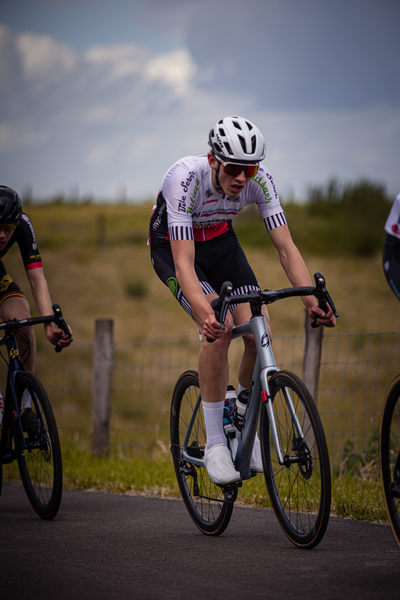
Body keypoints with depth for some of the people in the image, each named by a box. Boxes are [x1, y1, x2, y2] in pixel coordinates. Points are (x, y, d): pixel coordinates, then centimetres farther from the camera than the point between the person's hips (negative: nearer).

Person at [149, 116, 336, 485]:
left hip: (219, 241, 4)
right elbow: (184, 263, -42)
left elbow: (286, 247, -24)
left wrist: (312, 300, -39)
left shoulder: (260, 180, -26)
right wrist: (205, 313, -58)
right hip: (172, 246, -4)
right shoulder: (185, 178, -37)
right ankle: (215, 444, -17)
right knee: (219, 329, -28)